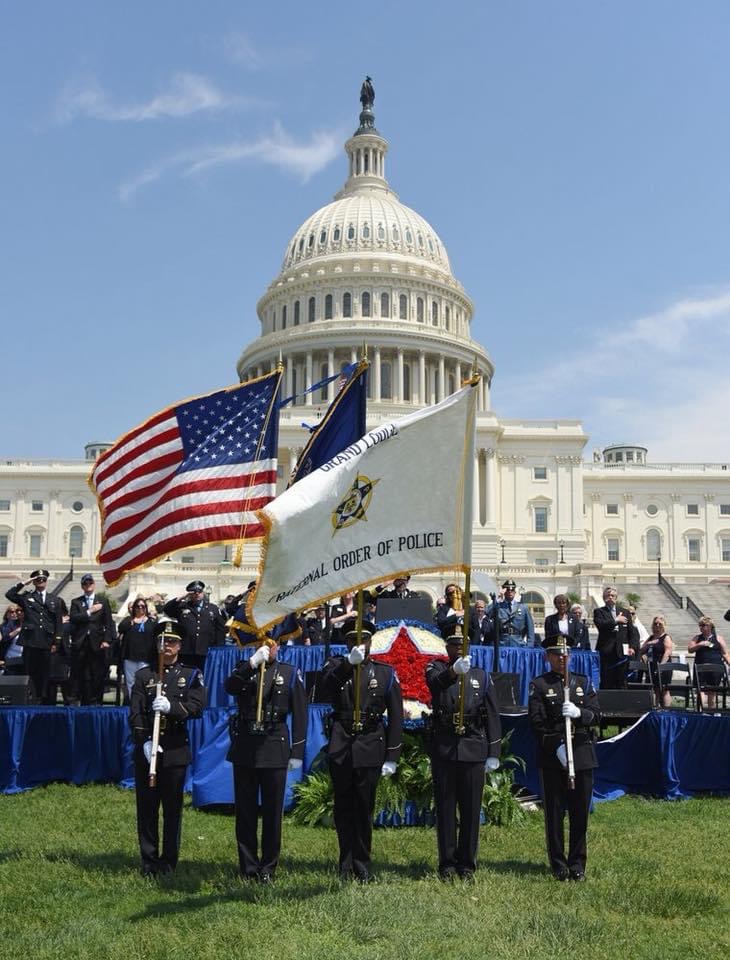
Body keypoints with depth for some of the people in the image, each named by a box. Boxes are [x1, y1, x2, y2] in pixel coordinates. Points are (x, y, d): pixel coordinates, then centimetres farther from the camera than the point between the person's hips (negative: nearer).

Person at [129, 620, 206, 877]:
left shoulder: (191, 675, 6)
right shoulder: (144, 675, 7)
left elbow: (197, 707, -9)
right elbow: (135, 714, -1)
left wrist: (171, 707, -25)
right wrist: (145, 741, -14)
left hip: (176, 750, -1)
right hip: (146, 750, 1)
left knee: (173, 809, 4)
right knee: (146, 808, 4)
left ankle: (169, 862, 14)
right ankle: (149, 862, 14)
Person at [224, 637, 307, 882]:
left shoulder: (290, 673, 4)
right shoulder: (244, 669, 8)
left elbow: (299, 714, 1)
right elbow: (229, 687, -15)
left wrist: (297, 752, -3)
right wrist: (253, 662, -24)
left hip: (275, 749, -1)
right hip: (244, 748, 1)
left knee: (272, 811, 5)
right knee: (245, 811, 7)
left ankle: (268, 868, 16)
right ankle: (248, 868, 17)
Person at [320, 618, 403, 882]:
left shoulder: (386, 673, 4)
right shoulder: (336, 666, 5)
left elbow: (396, 716, 3)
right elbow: (327, 684, -20)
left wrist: (392, 757, -2)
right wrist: (349, 662, -36)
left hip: (370, 748, -1)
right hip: (340, 747, 1)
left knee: (364, 809, 4)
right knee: (343, 808, 7)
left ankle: (363, 866, 16)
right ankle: (346, 866, 18)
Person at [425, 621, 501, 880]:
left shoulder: (482, 676, 10)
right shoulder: (437, 669, 4)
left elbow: (492, 716, 8)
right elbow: (436, 682, -22)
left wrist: (493, 753, 2)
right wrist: (454, 671, -43)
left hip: (474, 749, 1)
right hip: (443, 749, -1)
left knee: (471, 808, 5)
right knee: (445, 808, 3)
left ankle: (467, 863, 15)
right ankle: (447, 864, 12)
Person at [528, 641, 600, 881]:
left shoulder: (583, 682, 12)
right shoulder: (539, 685, 2)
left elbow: (596, 716, 3)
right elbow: (537, 722, -6)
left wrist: (579, 713, -19)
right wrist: (557, 746, -16)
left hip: (582, 755, 3)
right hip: (552, 757, -3)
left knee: (580, 813, 6)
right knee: (554, 814, 2)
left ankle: (577, 865, 17)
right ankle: (559, 866, 13)